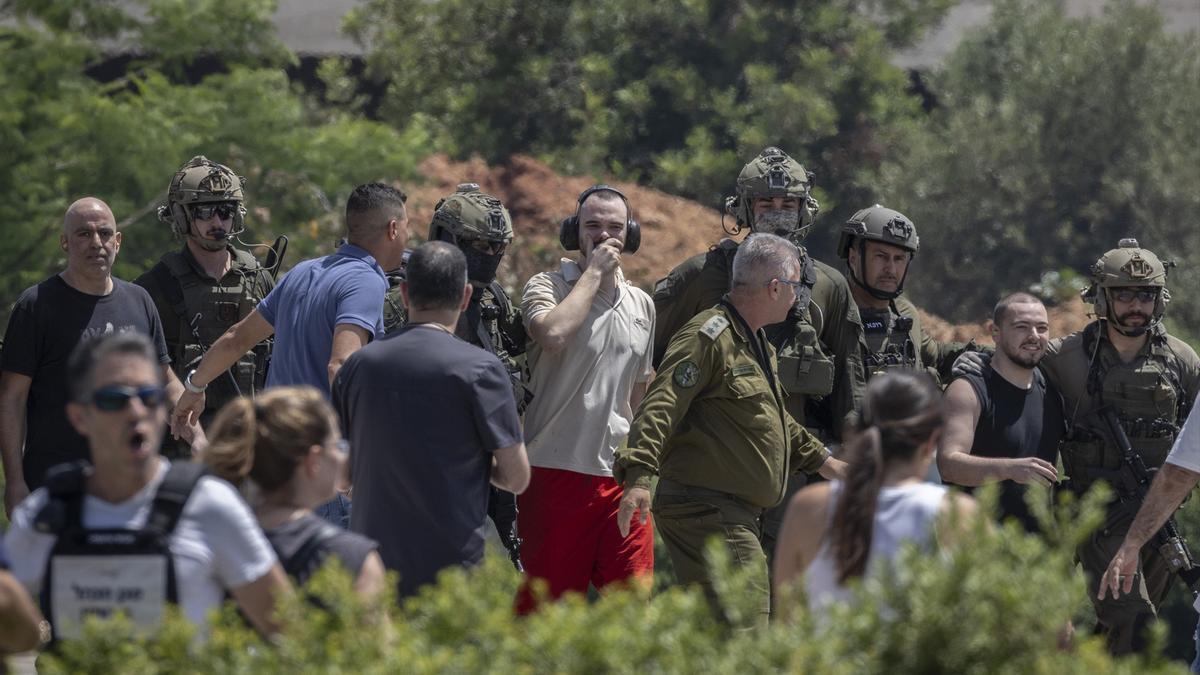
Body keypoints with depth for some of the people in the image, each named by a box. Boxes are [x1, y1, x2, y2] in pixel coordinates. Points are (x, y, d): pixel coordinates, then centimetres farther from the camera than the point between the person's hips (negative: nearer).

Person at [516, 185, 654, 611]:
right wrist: (593, 272, -13)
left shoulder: (642, 305, 16)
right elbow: (554, 334, -25)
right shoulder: (547, 287, -1)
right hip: (557, 472, -5)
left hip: (621, 478, 5)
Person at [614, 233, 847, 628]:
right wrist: (639, 475, -35)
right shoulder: (707, 337, -14)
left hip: (738, 517, 11)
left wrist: (824, 462, 39)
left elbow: (773, 420, 35)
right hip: (704, 510, -11)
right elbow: (660, 408, -23)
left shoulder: (758, 345, 20)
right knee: (744, 633, -18)